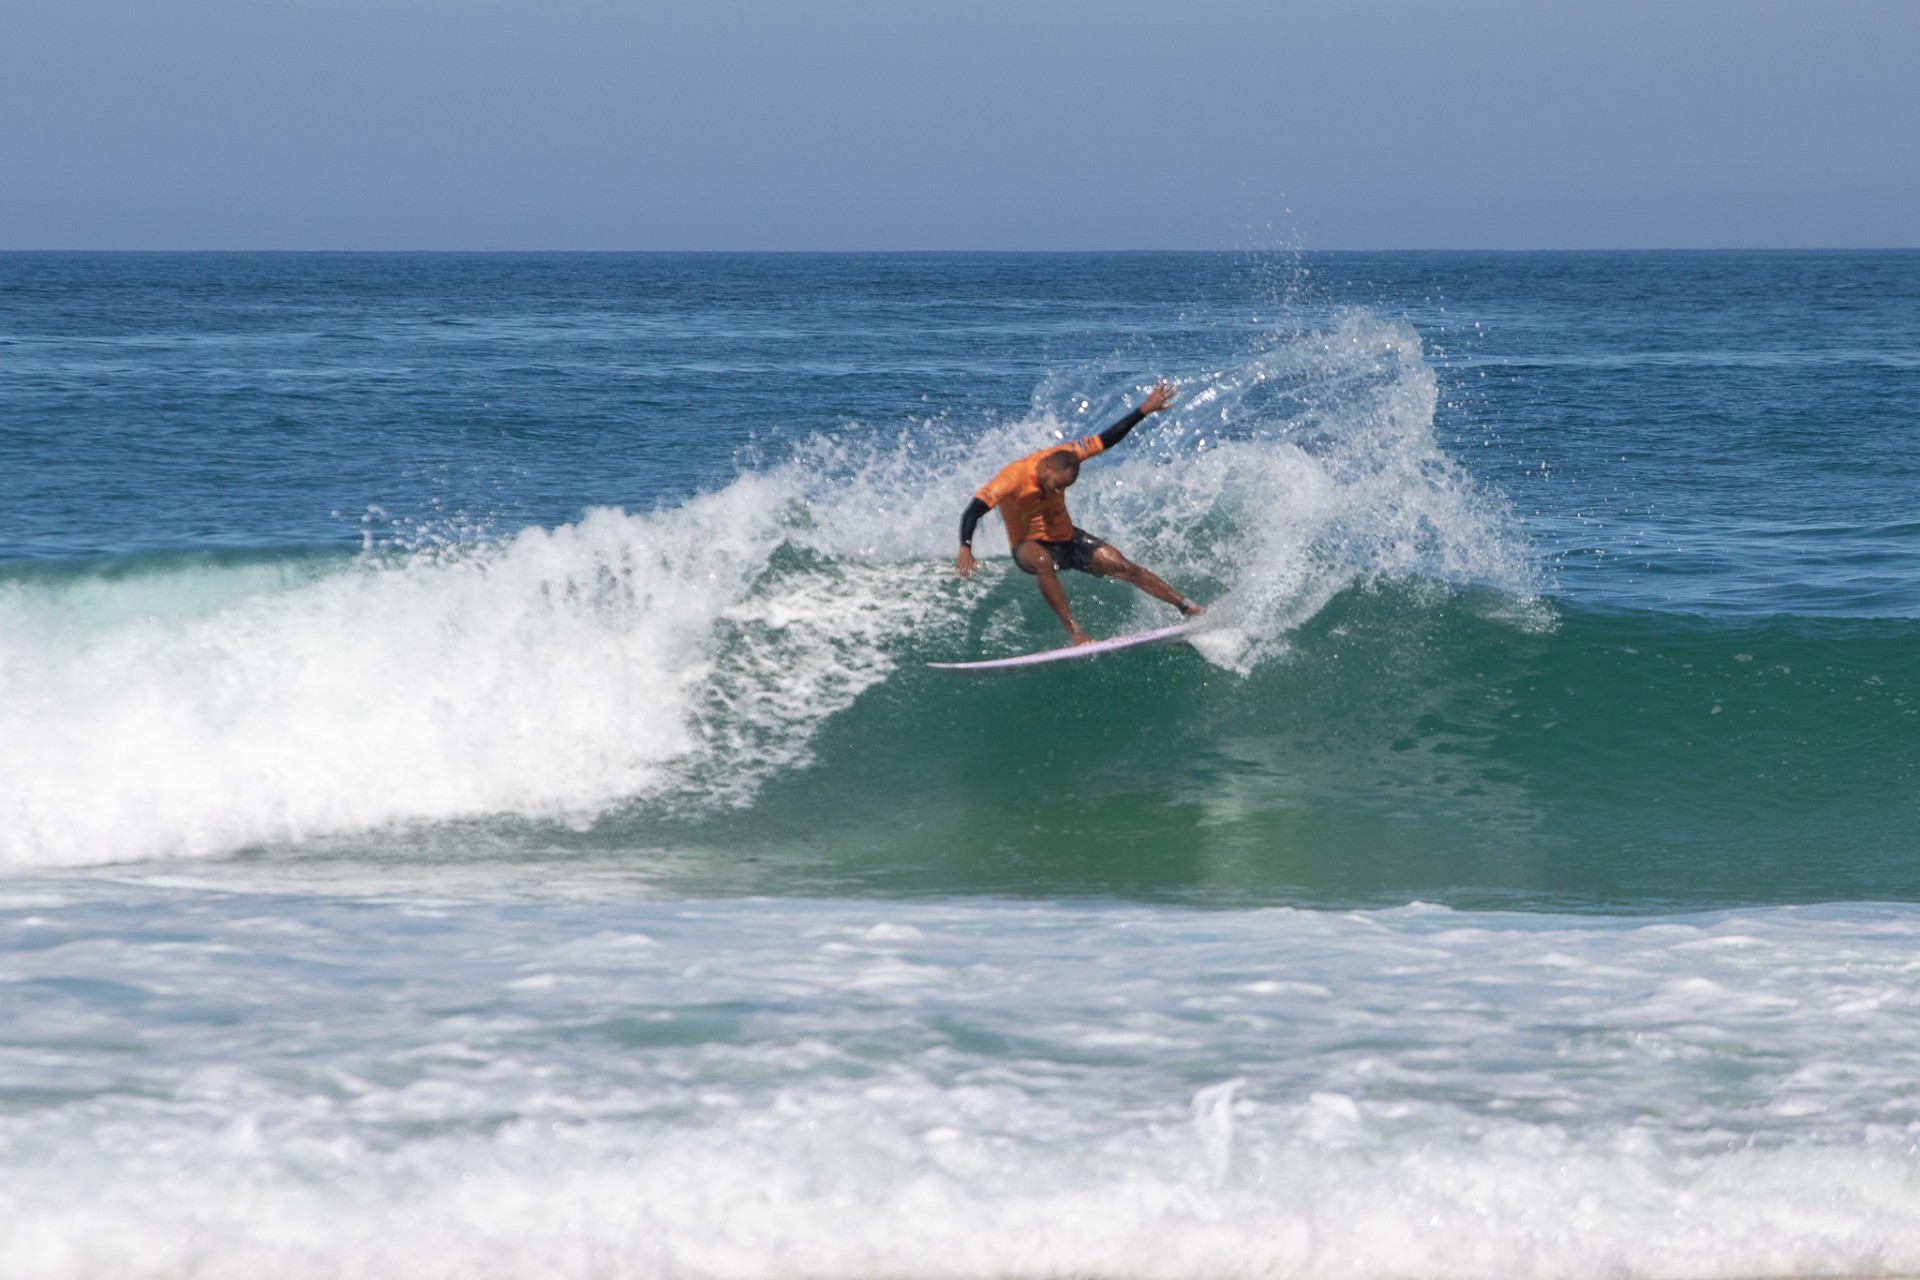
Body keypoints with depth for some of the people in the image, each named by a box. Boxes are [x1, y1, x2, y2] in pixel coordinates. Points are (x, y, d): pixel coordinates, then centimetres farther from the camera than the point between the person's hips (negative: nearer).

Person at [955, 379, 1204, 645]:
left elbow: (1106, 440, -5)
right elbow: (972, 512, -37)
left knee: (1122, 566, -10)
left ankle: (1190, 609, -5)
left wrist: (1143, 411, -7)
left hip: (1067, 537, 5)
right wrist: (965, 550, -52)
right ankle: (1075, 632, -40)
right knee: (1043, 562, -41)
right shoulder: (1013, 478, -30)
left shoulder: (1064, 457, -15)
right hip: (1030, 545, -5)